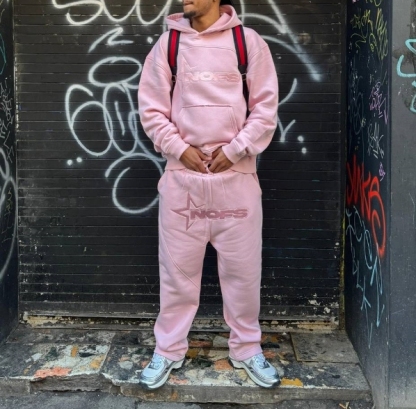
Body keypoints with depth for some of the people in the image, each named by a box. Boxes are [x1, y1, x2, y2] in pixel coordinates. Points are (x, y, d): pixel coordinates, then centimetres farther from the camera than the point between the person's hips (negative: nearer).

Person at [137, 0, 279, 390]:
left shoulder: (248, 41, 2)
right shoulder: (167, 43, 6)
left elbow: (266, 106, 1)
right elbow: (151, 107, 6)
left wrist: (235, 150, -9)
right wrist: (179, 148, -6)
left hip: (236, 174, -1)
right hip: (181, 173, 1)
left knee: (242, 267, 7)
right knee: (177, 267, 8)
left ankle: (247, 350, 26)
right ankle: (168, 351, 24)